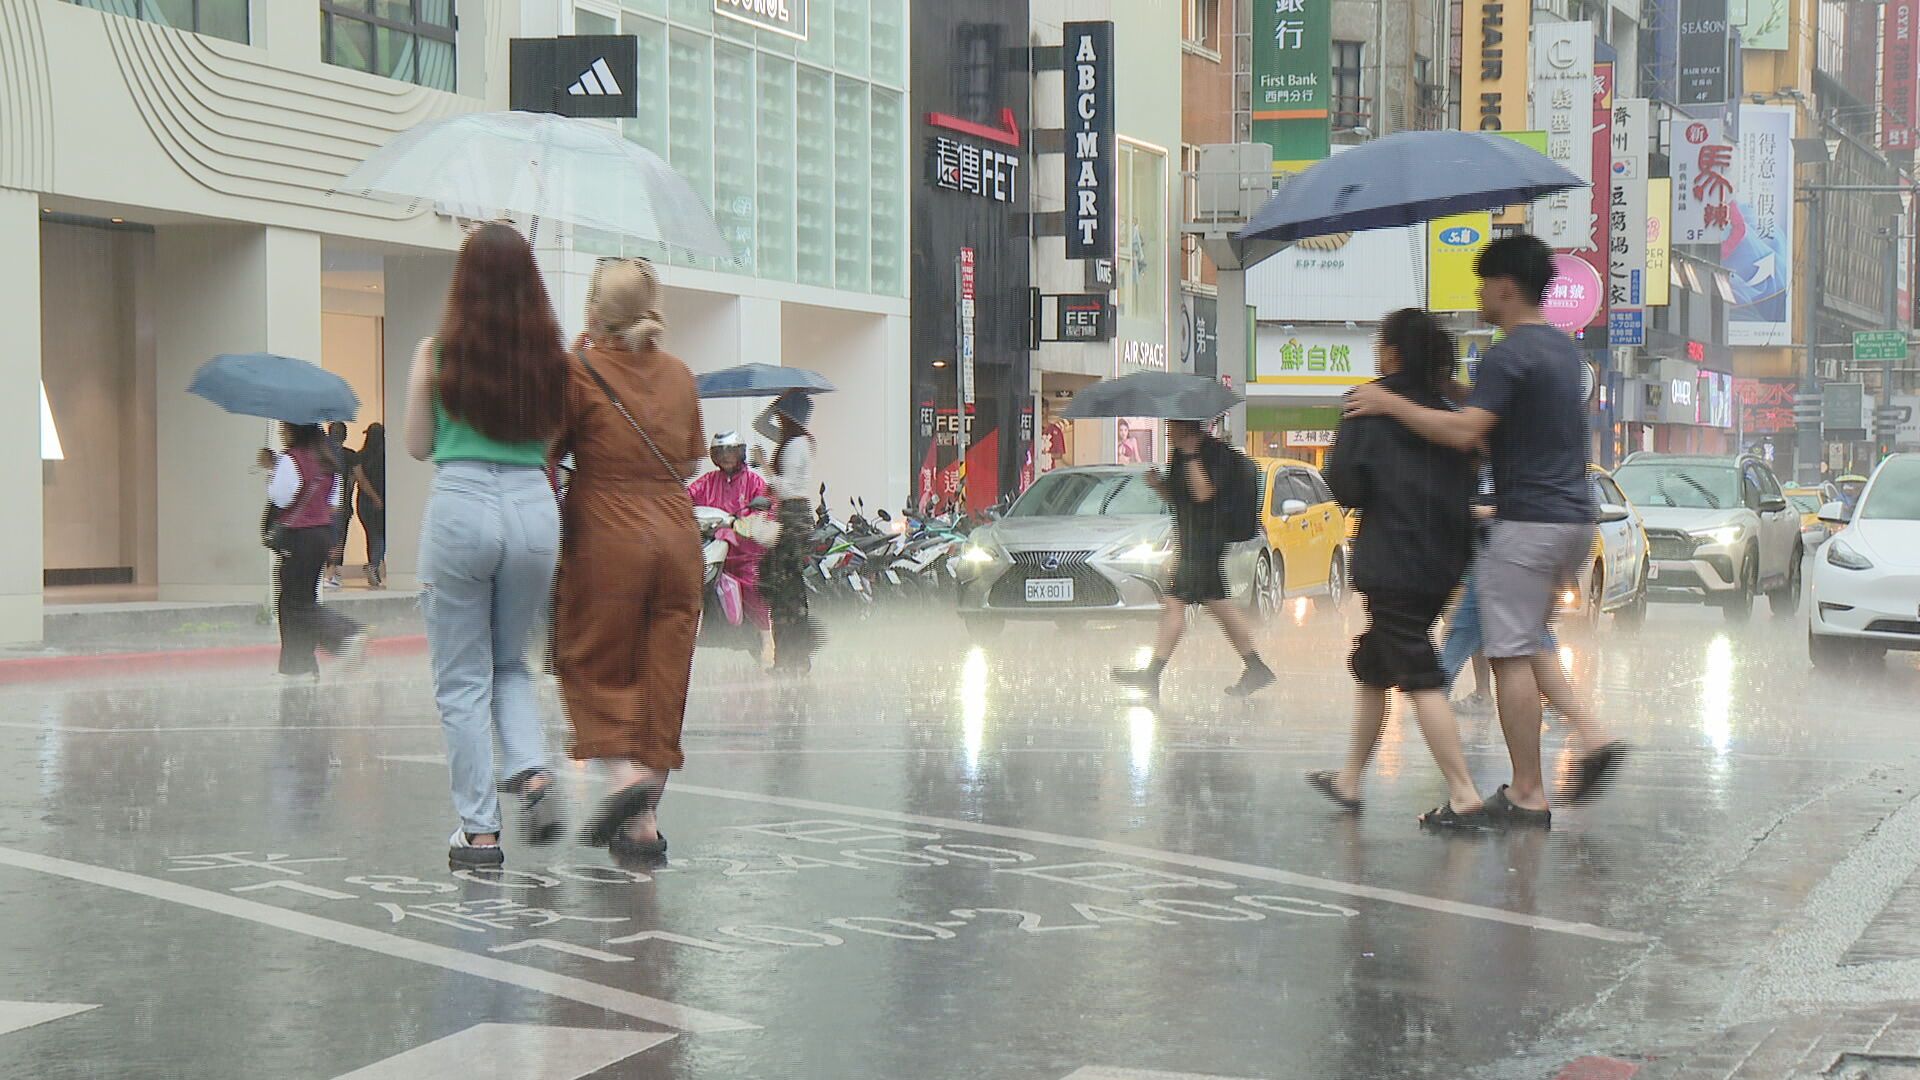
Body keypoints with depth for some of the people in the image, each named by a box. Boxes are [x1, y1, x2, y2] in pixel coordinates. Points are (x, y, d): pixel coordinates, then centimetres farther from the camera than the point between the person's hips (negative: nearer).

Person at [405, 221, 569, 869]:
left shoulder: (438, 353, -3)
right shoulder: (548, 354, 3)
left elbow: (418, 447, 7)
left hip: (461, 506, -3)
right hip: (533, 507, 3)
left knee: (462, 680, 7)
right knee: (510, 664, 22)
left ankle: (479, 831, 6)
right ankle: (533, 774, -3)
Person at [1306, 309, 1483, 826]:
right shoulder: (1447, 410, 10)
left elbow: (1346, 485, -12)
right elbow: (1466, 484, 11)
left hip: (1390, 564, -7)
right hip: (1442, 564, 7)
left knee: (1420, 677, -8)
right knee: (1371, 666, 20)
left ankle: (1464, 796, -15)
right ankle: (1349, 780, 28)